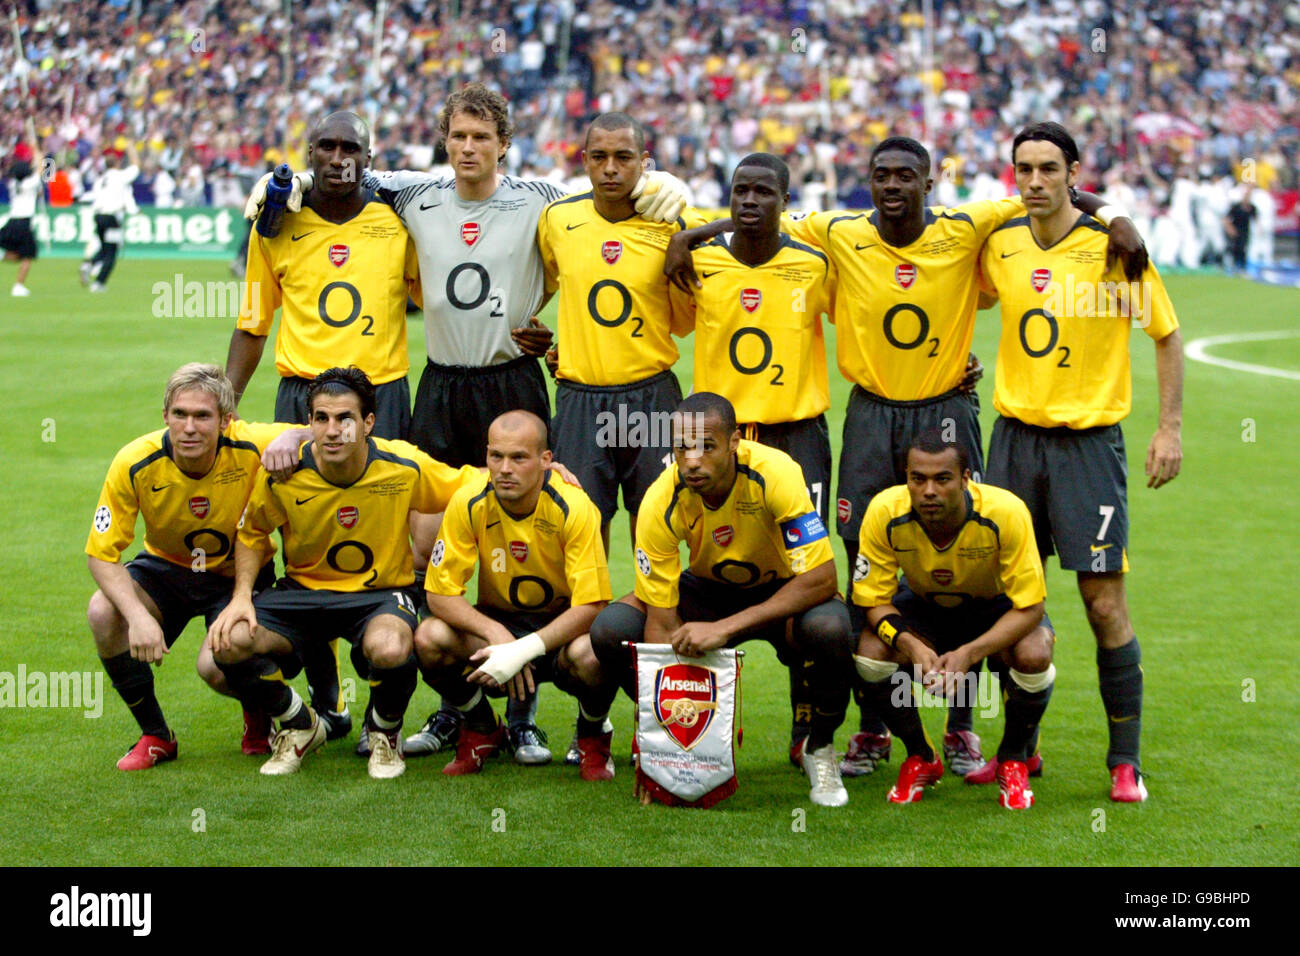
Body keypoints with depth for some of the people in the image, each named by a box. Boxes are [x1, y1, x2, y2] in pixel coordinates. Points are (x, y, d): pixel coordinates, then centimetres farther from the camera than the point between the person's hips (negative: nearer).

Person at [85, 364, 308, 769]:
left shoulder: (250, 447, -26)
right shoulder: (134, 464, -24)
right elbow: (101, 554, -18)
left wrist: (292, 436, -40)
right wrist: (138, 616, -34)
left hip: (238, 573, -2)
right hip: (166, 566, 2)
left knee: (218, 666, -28)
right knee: (103, 611, -27)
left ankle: (258, 714, 13)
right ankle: (155, 735, -4)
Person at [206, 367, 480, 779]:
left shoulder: (404, 468, -16)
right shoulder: (282, 474, -14)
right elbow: (252, 533, 7)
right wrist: (242, 595, -7)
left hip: (382, 592, -2)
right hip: (303, 588, 2)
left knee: (389, 649, -38)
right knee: (230, 643, -24)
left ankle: (384, 732, 1)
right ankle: (299, 725, 8)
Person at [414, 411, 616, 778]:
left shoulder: (574, 508, -22)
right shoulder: (469, 504, -16)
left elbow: (591, 606, -24)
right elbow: (440, 593, -14)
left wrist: (524, 650, -35)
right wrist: (497, 635, -30)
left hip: (561, 629, -2)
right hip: (495, 621, 3)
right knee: (430, 639, -27)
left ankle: (592, 735, 1)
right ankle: (482, 730, 5)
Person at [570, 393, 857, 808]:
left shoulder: (774, 474, -31)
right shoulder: (662, 502, -24)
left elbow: (821, 578, -33)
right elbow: (661, 620, -20)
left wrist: (726, 627, -39)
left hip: (783, 592, -2)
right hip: (707, 589, 3)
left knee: (829, 628, -38)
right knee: (609, 630, -23)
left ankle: (820, 746, -5)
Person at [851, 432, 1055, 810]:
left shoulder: (1006, 513, -34)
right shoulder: (885, 513, -28)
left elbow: (1029, 607, -29)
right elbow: (873, 600, -19)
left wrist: (969, 653, -42)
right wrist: (910, 644, -40)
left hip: (998, 609, -2)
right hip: (923, 606, 2)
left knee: (1033, 655, -34)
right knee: (870, 651, -28)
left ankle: (1013, 760, -1)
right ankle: (920, 758, 1)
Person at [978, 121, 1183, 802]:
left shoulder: (1112, 247, -8)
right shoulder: (1000, 246, 4)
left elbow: (1167, 335, 1)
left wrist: (1170, 426, -4)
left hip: (1088, 439, -4)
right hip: (1015, 434, 4)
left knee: (1104, 602, -6)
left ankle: (1125, 759, 7)